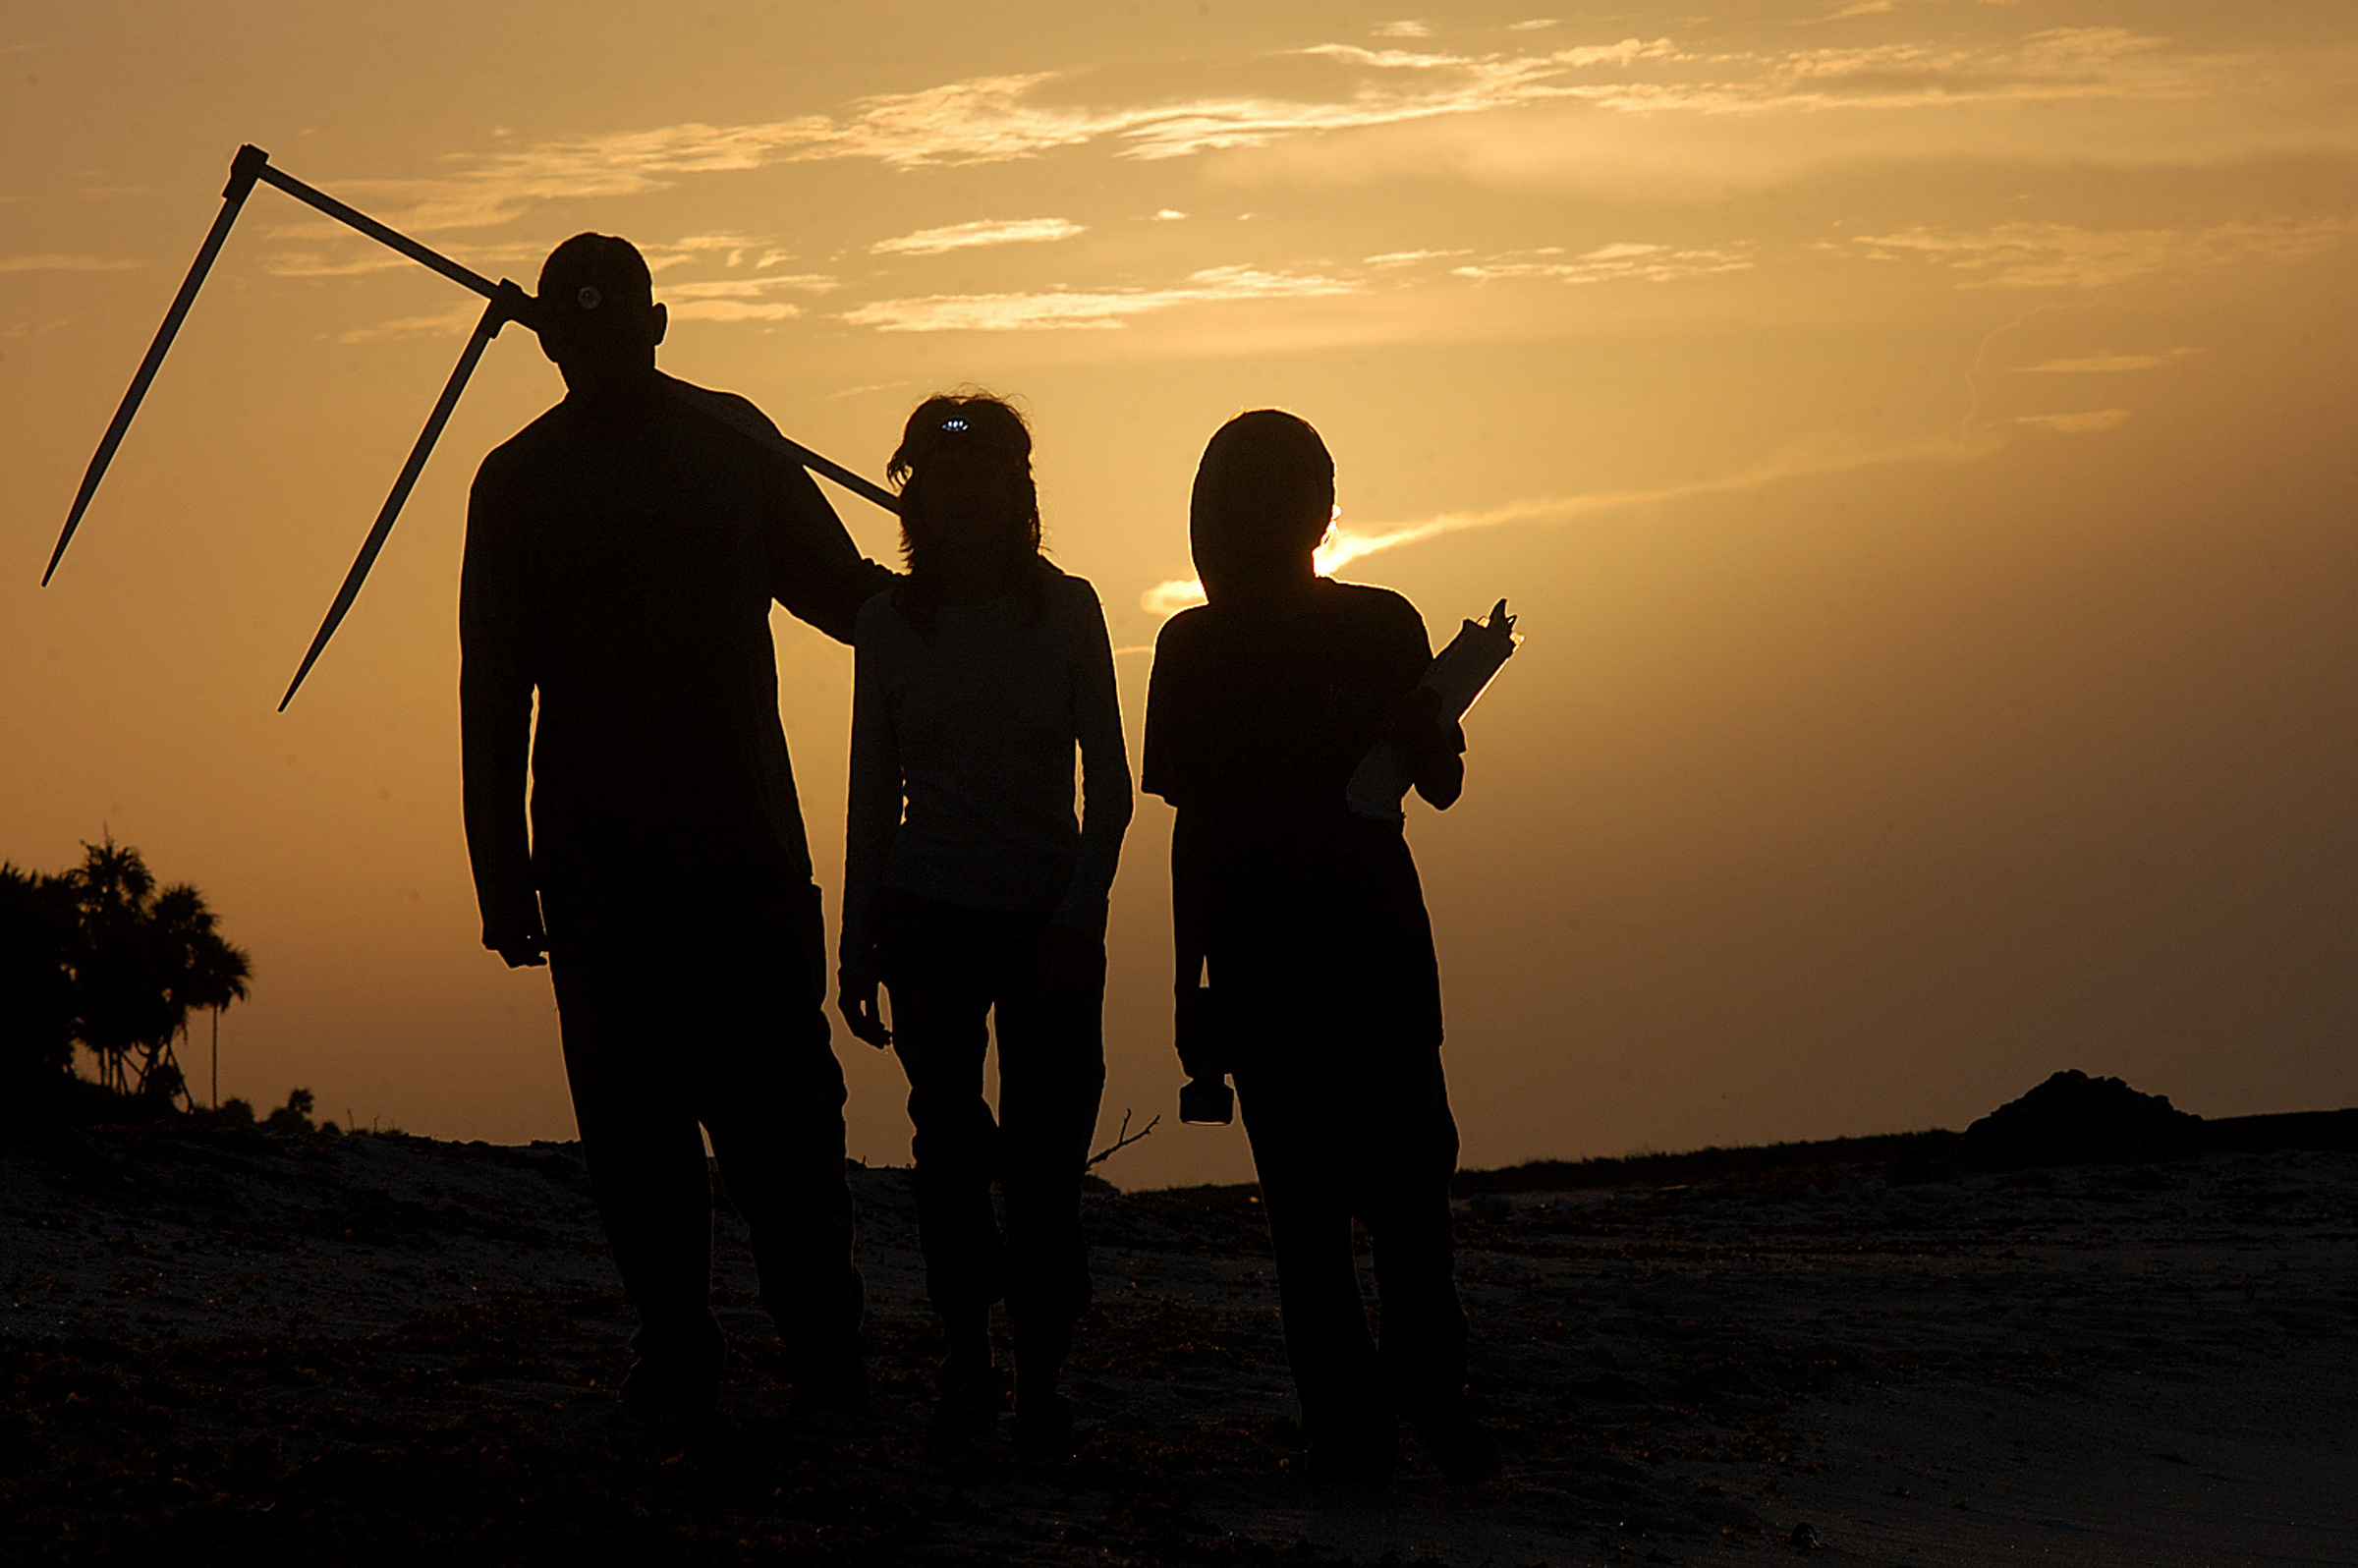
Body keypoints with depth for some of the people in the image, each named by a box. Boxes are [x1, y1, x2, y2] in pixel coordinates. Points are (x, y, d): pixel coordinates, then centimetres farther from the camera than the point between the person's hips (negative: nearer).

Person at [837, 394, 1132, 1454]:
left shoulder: (1067, 611, 3)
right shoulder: (889, 622, 6)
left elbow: (1108, 783, 3)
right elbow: (872, 790, 10)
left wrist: (1081, 910, -9)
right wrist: (858, 940, 7)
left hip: (1049, 919, -1)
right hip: (930, 916, 1)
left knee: (1045, 1152, -5)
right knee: (951, 1140, -4)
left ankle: (1040, 1377, 1)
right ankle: (965, 1350, 8)